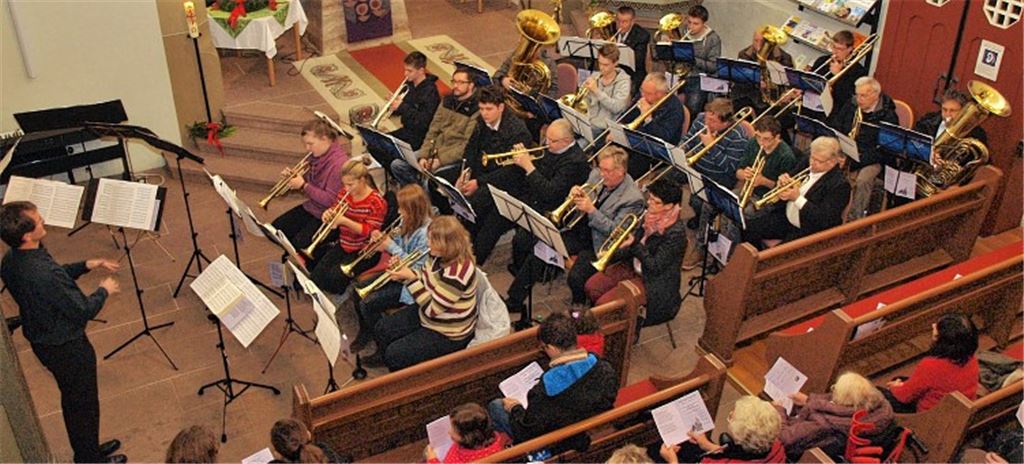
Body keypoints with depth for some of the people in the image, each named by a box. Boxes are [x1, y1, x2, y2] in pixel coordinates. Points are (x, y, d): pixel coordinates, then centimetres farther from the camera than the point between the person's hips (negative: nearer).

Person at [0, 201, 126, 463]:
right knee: (83, 403, 14)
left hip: (40, 340, 9)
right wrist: (104, 291, -8)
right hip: (66, 347, -9)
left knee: (71, 398, 27)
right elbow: (83, 312, -25)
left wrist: (87, 265, 3)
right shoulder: (44, 274, -37)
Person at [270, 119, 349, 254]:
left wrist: (303, 185, -22)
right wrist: (294, 178, -5)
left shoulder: (339, 163, -24)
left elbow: (330, 200, -25)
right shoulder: (317, 156, 3)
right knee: (275, 229, 1)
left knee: (300, 242, -24)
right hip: (311, 208, 9)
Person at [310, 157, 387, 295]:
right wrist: (328, 214, -12)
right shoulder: (344, 193, 1)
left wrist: (344, 221, -30)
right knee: (316, 274, -14)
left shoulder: (376, 202, -16)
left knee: (335, 276, -24)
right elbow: (336, 212, 14)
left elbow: (369, 232, -19)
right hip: (343, 245, 6)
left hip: (364, 251, -6)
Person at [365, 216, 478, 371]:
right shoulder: (439, 256, -9)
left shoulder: (456, 274, -36)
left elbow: (431, 309, -27)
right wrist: (404, 271, -12)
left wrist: (411, 278, -26)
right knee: (382, 328, 12)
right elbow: (425, 281, 6)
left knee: (395, 353, -14)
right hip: (427, 315, 9)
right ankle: (382, 357, 44)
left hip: (447, 334, -9)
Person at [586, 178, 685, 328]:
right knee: (591, 287, -1)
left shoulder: (675, 233, -26)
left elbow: (655, 267, -25)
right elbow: (635, 240, 8)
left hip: (653, 281, -8)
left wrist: (634, 245, -27)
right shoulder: (651, 216, -2)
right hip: (634, 267, 8)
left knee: (604, 304, -17)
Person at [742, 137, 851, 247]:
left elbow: (825, 220, -24)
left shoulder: (839, 184, -19)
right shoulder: (807, 164, 2)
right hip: (785, 218, 8)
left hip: (808, 231, -7)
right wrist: (783, 183, -11)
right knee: (748, 228, -2)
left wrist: (798, 198, -26)